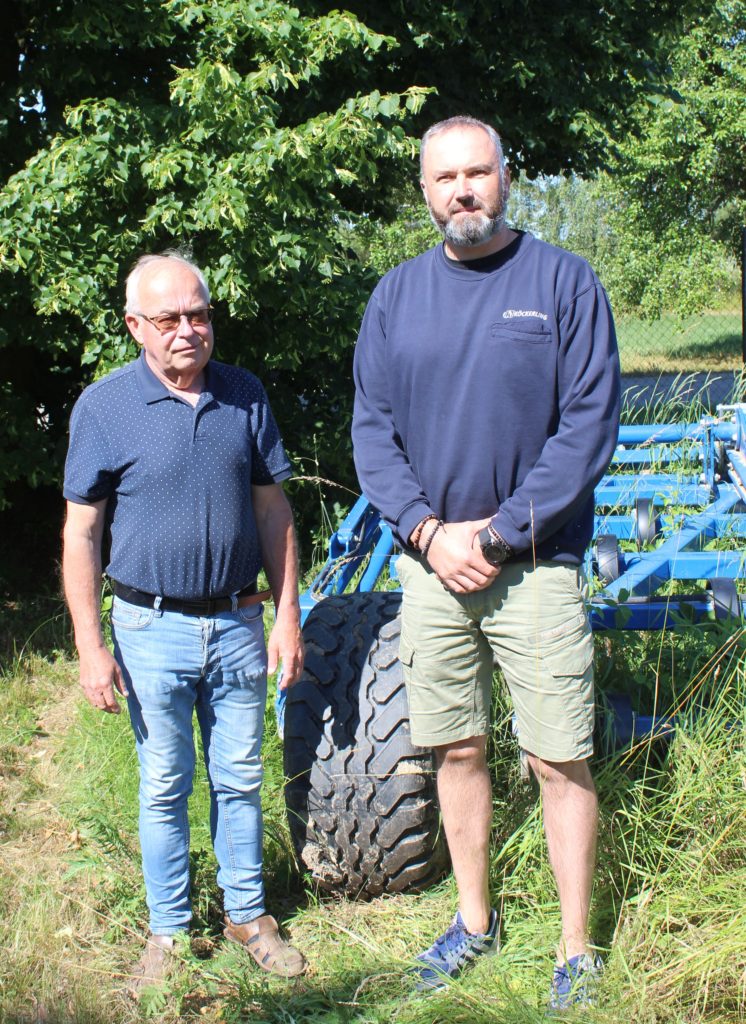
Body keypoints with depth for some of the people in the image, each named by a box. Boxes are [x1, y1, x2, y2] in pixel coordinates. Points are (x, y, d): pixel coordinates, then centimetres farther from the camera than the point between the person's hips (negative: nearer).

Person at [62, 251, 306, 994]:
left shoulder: (244, 396, 2)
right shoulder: (104, 407, -6)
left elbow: (272, 510, 8)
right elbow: (81, 533, -5)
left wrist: (287, 614, 4)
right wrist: (90, 648, -9)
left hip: (238, 624, 3)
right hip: (152, 631, -2)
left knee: (241, 779, 13)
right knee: (163, 787, 9)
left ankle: (247, 914, 29)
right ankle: (168, 932, 24)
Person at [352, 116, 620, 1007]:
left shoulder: (564, 282, -3)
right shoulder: (396, 295, 8)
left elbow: (590, 425, -8)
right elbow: (372, 430, 6)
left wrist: (497, 533, -13)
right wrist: (428, 531, -9)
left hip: (534, 565, -3)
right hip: (430, 562, 3)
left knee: (559, 763, 0)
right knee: (457, 751, 12)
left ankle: (575, 952, 14)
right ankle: (474, 919, 30)